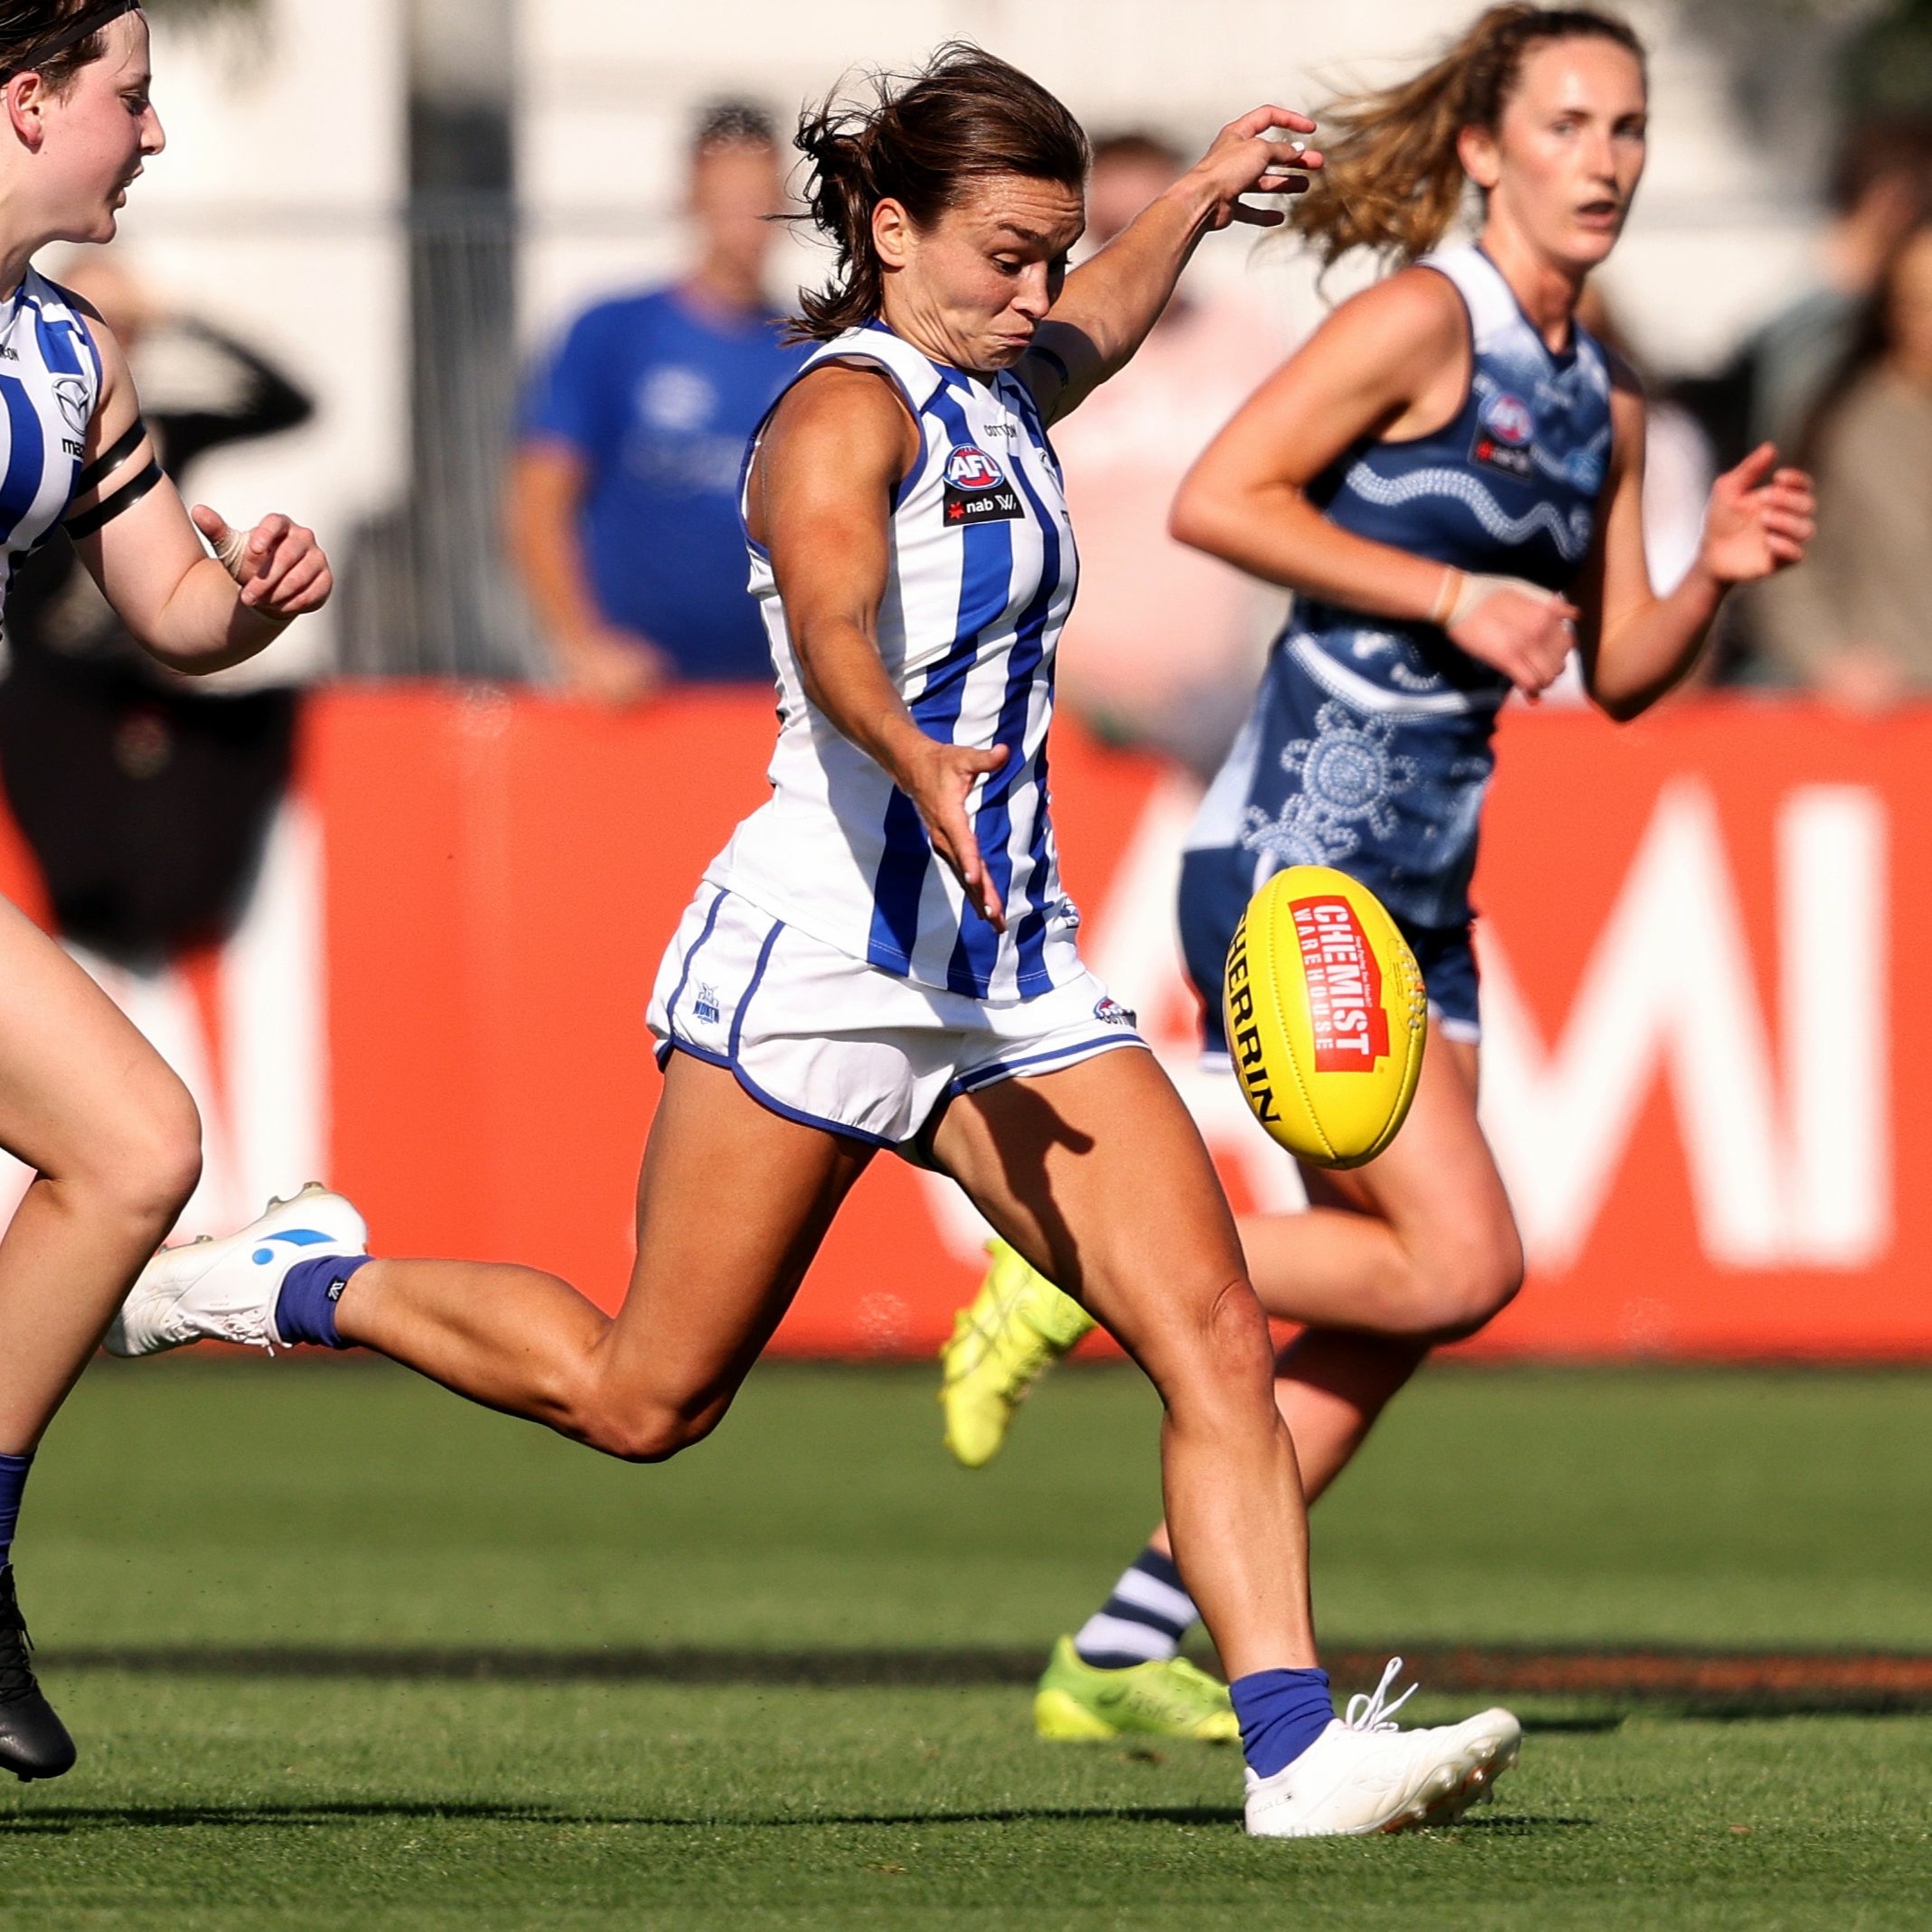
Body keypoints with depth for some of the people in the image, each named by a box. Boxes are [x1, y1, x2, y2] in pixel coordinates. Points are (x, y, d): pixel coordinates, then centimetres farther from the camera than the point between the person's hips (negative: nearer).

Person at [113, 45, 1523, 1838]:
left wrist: (1196, 196, 49)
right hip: (824, 951, -8)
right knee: (641, 1399, 1)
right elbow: (832, 629, -33)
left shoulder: (993, 391, 16)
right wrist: (918, 768, -51)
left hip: (1011, 980, 8)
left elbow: (1093, 328, 44)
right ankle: (304, 1284, 24)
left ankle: (1295, 1746, -17)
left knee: (1213, 1333, -11)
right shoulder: (846, 412, -12)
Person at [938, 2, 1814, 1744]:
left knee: (1396, 1306, 5)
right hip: (1288, 863, -9)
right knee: (1462, 1259, -16)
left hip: (1421, 892, 9)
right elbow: (1216, 500, -16)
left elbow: (1620, 676, 20)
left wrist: (1719, 573, 1)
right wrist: (1453, 597, -18)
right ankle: (1079, 1277, 0)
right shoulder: (1423, 321, -10)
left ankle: (1126, 1658, 12)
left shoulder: (1603, 408, 14)